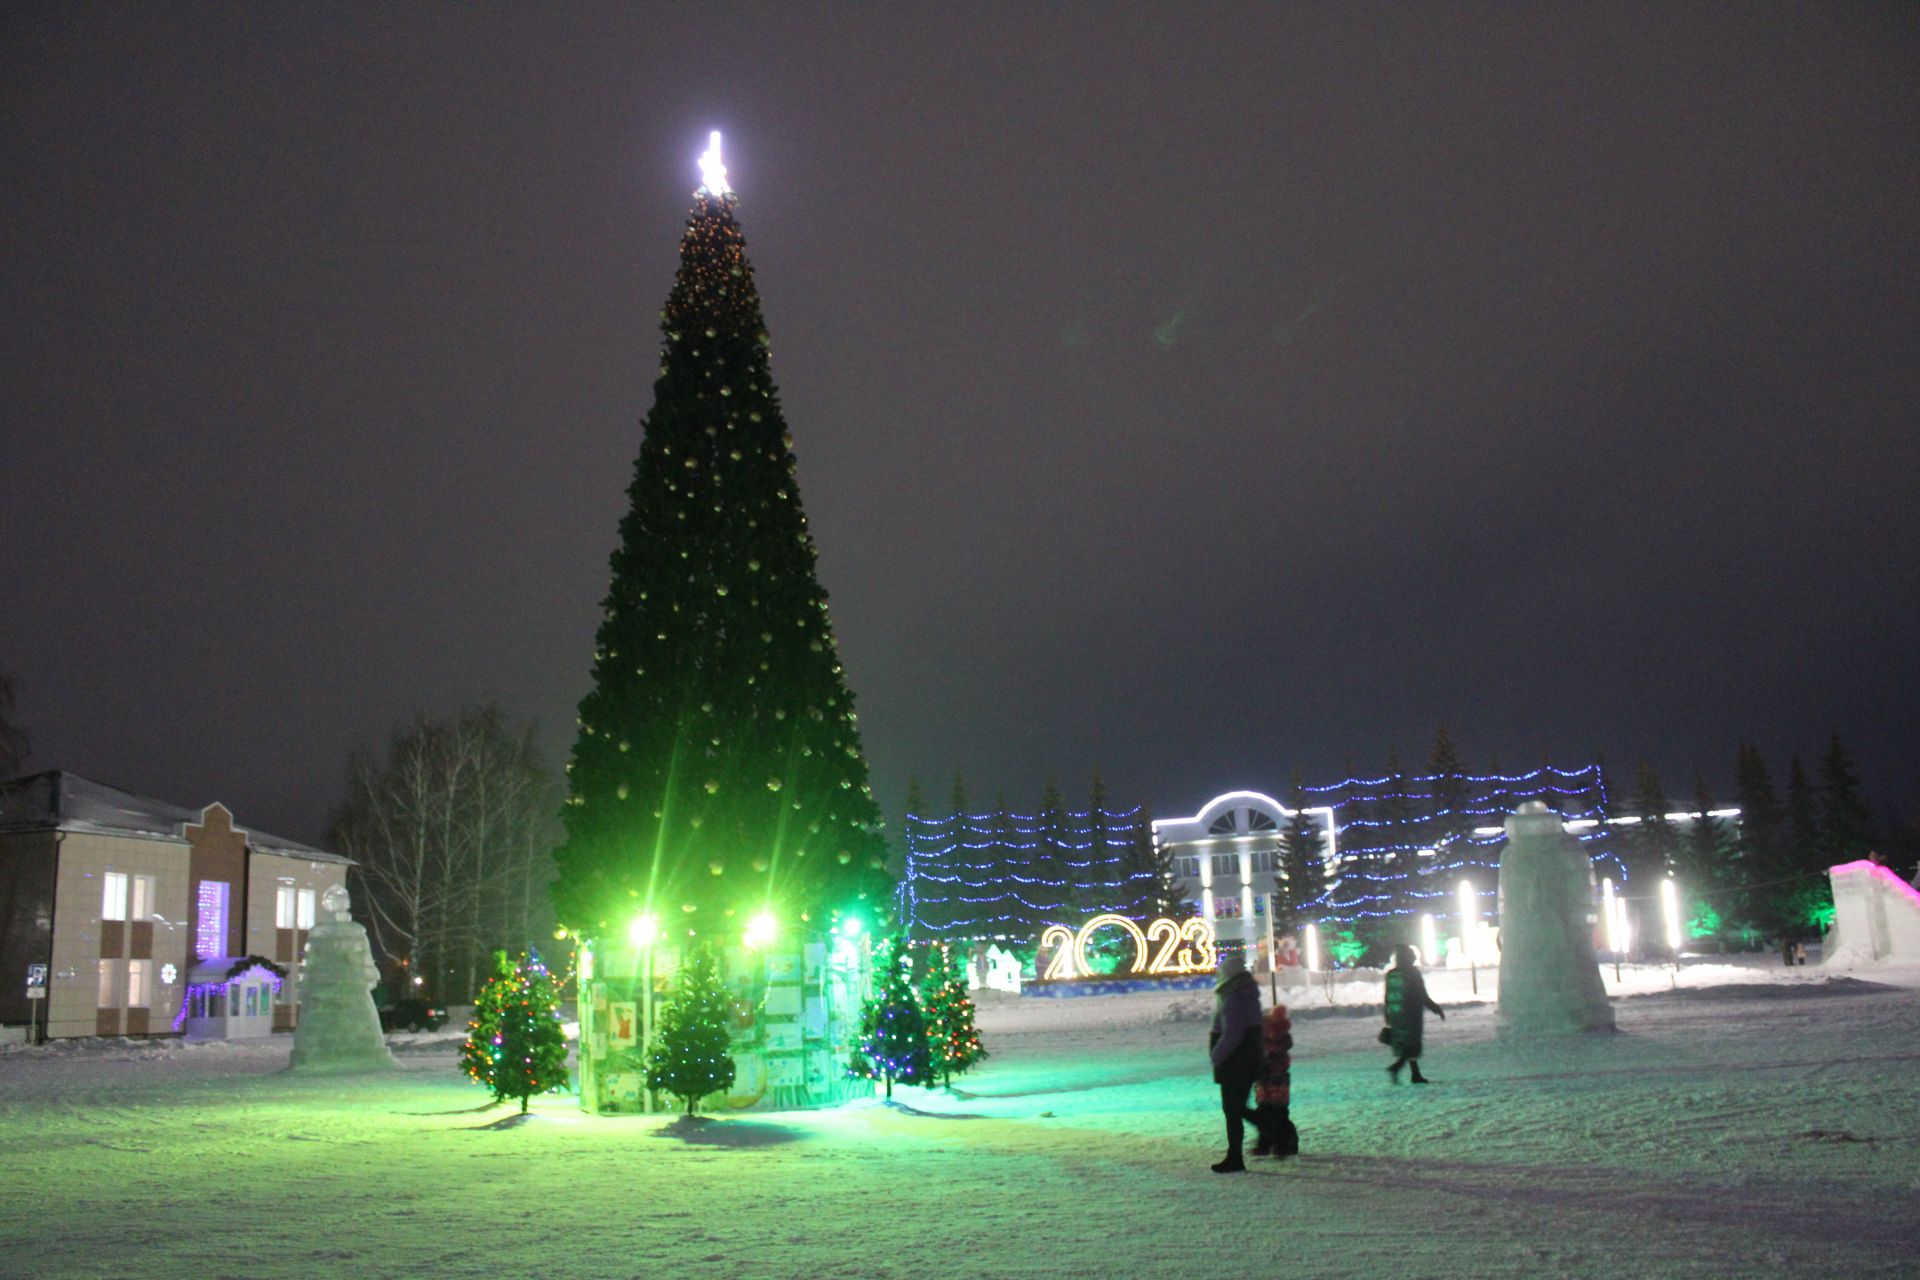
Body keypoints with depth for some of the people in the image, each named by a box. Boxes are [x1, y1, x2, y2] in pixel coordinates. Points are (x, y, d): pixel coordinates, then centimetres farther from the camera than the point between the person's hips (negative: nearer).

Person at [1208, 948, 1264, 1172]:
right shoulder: (1249, 994, 10)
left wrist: (1216, 1055, -15)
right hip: (1250, 1061, 9)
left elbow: (1232, 1034, -26)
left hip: (1234, 1064, -9)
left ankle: (1234, 1160, 4)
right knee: (1237, 1107, 21)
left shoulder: (1233, 998, -20)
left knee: (1232, 1110, -1)